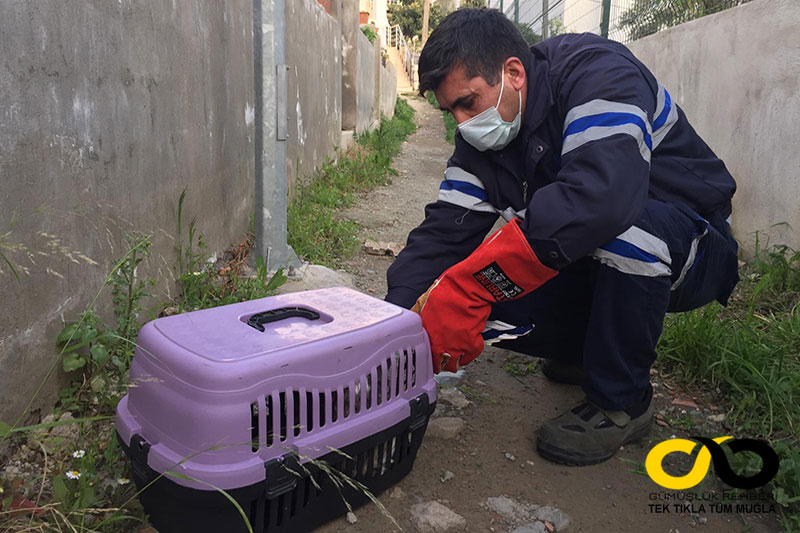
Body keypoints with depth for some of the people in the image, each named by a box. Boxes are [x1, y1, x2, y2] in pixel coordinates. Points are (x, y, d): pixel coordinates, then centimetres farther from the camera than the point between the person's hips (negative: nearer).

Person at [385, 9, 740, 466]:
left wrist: (464, 286, -44)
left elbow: (601, 196, -43)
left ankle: (622, 399, -15)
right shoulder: (483, 137, -2)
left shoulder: (598, 72, -24)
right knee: (482, 306, -16)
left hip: (693, 247, -6)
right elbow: (445, 230, -8)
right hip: (590, 267, 6)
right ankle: (594, 348, 13)